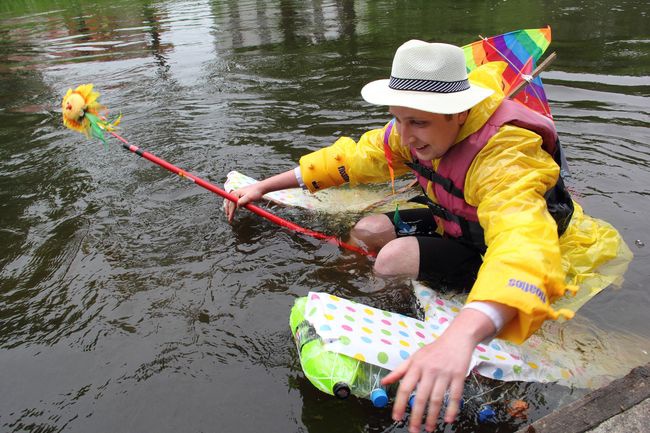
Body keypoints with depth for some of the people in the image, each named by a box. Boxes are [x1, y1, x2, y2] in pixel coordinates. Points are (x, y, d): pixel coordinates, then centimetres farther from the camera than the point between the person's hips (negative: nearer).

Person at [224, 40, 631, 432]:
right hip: (461, 226, 7)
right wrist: (263, 187, -11)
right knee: (368, 231, -4)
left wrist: (460, 336, -71)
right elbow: (353, 157, -8)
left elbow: (523, 249, -53)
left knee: (395, 258, -27)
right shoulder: (425, 132, -15)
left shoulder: (506, 158, -36)